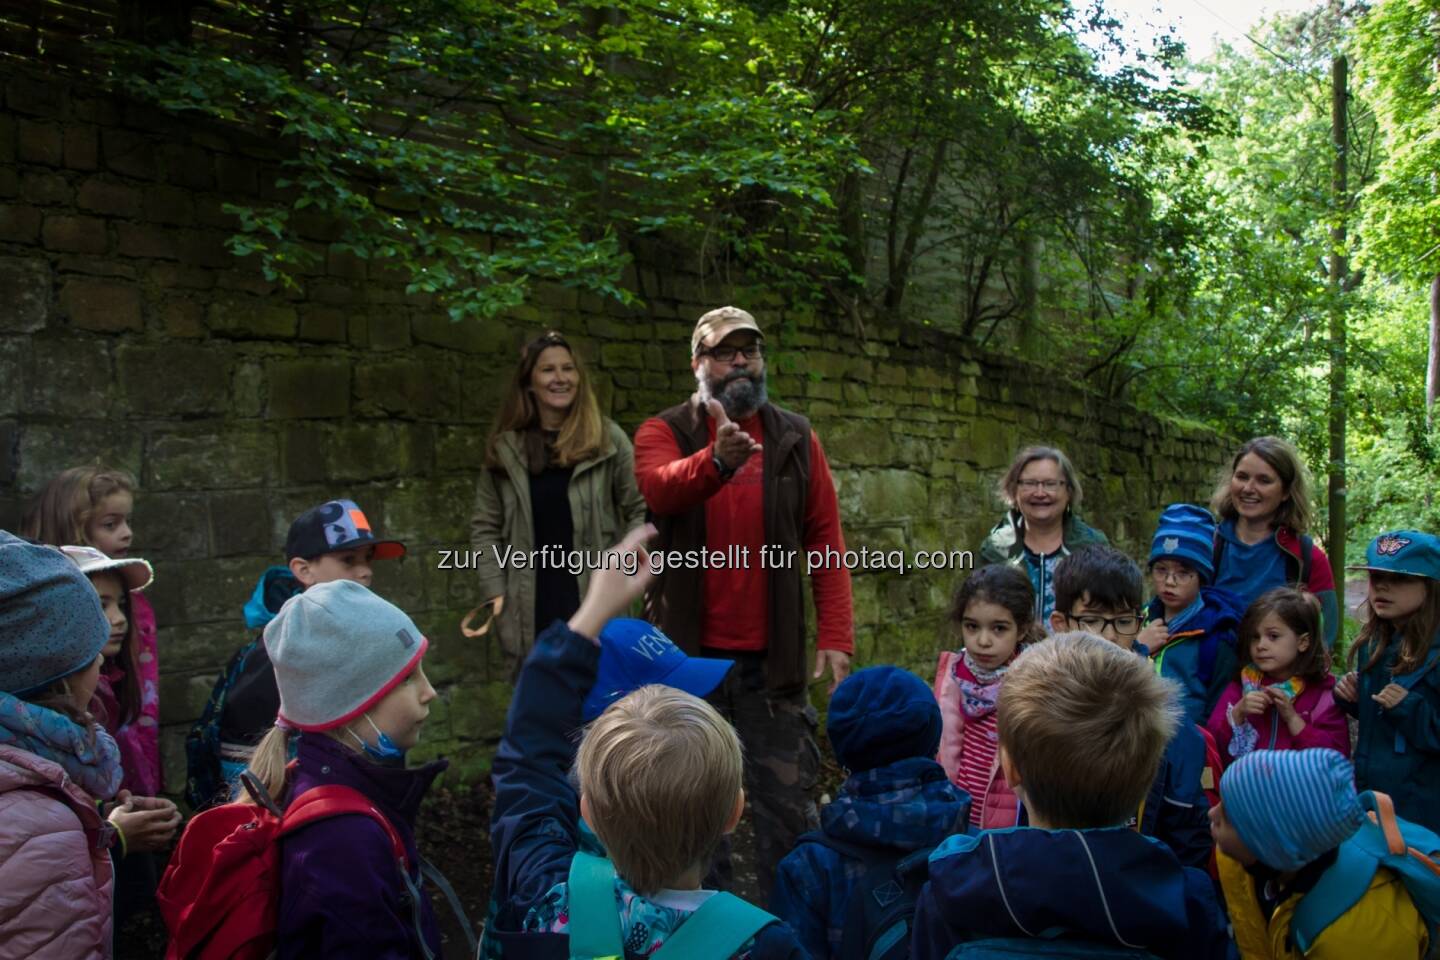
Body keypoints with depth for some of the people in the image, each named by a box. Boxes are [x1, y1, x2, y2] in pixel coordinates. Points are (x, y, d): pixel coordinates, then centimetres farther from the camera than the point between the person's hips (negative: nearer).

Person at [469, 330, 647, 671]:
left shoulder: (607, 438, 2)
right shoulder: (505, 448, 6)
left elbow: (641, 509, 2)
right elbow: (485, 527, 8)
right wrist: (494, 591, -1)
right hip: (533, 607, 2)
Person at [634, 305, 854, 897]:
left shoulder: (796, 439, 8)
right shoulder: (663, 434, 2)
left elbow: (825, 540, 4)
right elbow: (660, 488, -22)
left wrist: (835, 636, -6)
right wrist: (715, 461, -43)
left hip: (771, 654, 1)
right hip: (690, 651, -1)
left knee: (787, 800, 6)